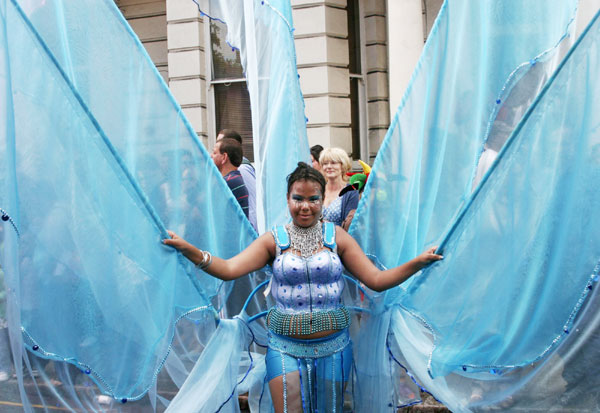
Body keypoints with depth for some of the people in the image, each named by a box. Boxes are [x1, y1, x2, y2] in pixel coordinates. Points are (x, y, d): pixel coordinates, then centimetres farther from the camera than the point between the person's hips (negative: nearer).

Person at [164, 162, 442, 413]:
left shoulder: (337, 237, 1)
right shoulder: (273, 241, -1)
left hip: (333, 348, 1)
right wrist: (189, 251, -28)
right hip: (285, 349, -1)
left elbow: (378, 280, -3)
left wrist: (418, 262, -17)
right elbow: (228, 270, -12)